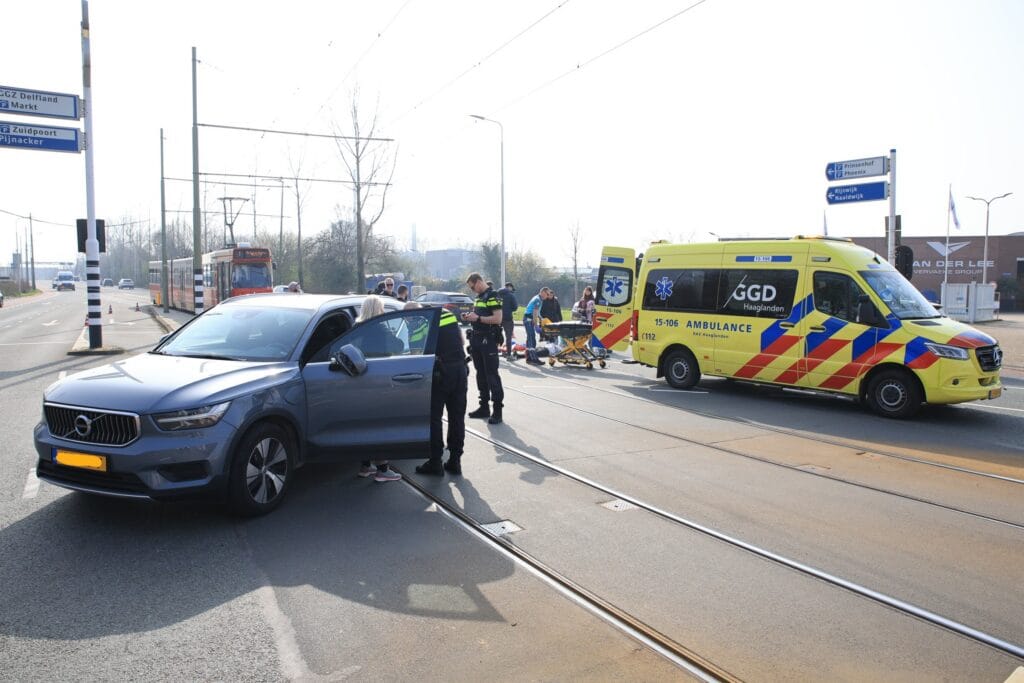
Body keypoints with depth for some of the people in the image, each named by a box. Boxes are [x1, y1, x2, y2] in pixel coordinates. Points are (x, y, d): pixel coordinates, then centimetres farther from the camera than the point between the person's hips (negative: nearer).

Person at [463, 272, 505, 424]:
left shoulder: (492, 296, -11)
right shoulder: (479, 297, 17)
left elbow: (497, 318, -19)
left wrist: (477, 318, -18)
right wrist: (470, 317, 8)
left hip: (489, 340, -9)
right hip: (477, 339, 9)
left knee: (492, 375, -8)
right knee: (481, 374, 12)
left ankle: (497, 409, -5)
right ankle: (484, 407, 20)